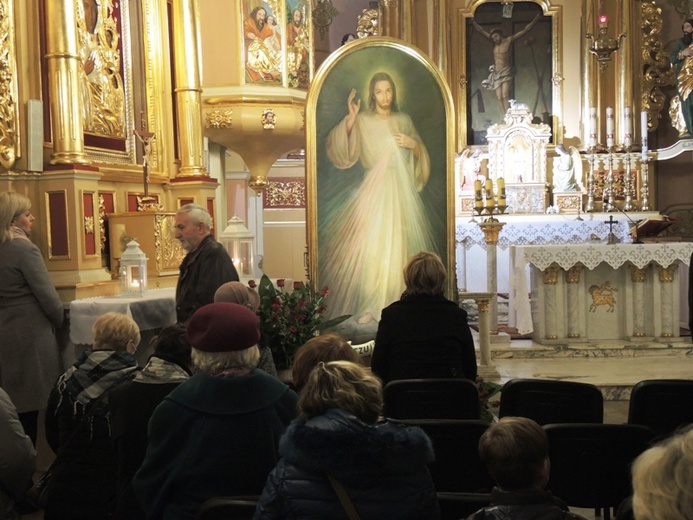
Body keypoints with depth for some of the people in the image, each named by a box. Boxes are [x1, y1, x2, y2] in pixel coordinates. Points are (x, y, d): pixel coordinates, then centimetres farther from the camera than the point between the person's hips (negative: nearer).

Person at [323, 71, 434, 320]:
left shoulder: (404, 120, 13)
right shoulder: (363, 121, 1)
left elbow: (421, 155, 17)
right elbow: (338, 150, -10)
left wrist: (413, 144, -4)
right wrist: (350, 119, -19)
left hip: (403, 190, 4)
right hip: (376, 190, -4)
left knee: (402, 244, 3)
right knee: (373, 246, -11)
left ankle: (400, 299, 13)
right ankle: (369, 305, -6)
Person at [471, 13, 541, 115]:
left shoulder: (509, 40, -1)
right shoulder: (494, 43, 10)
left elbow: (526, 29, -1)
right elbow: (481, 30, 15)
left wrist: (536, 18, -6)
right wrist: (472, 21, 15)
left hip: (506, 73, -5)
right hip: (496, 73, 5)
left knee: (505, 95, -20)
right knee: (499, 97, -4)